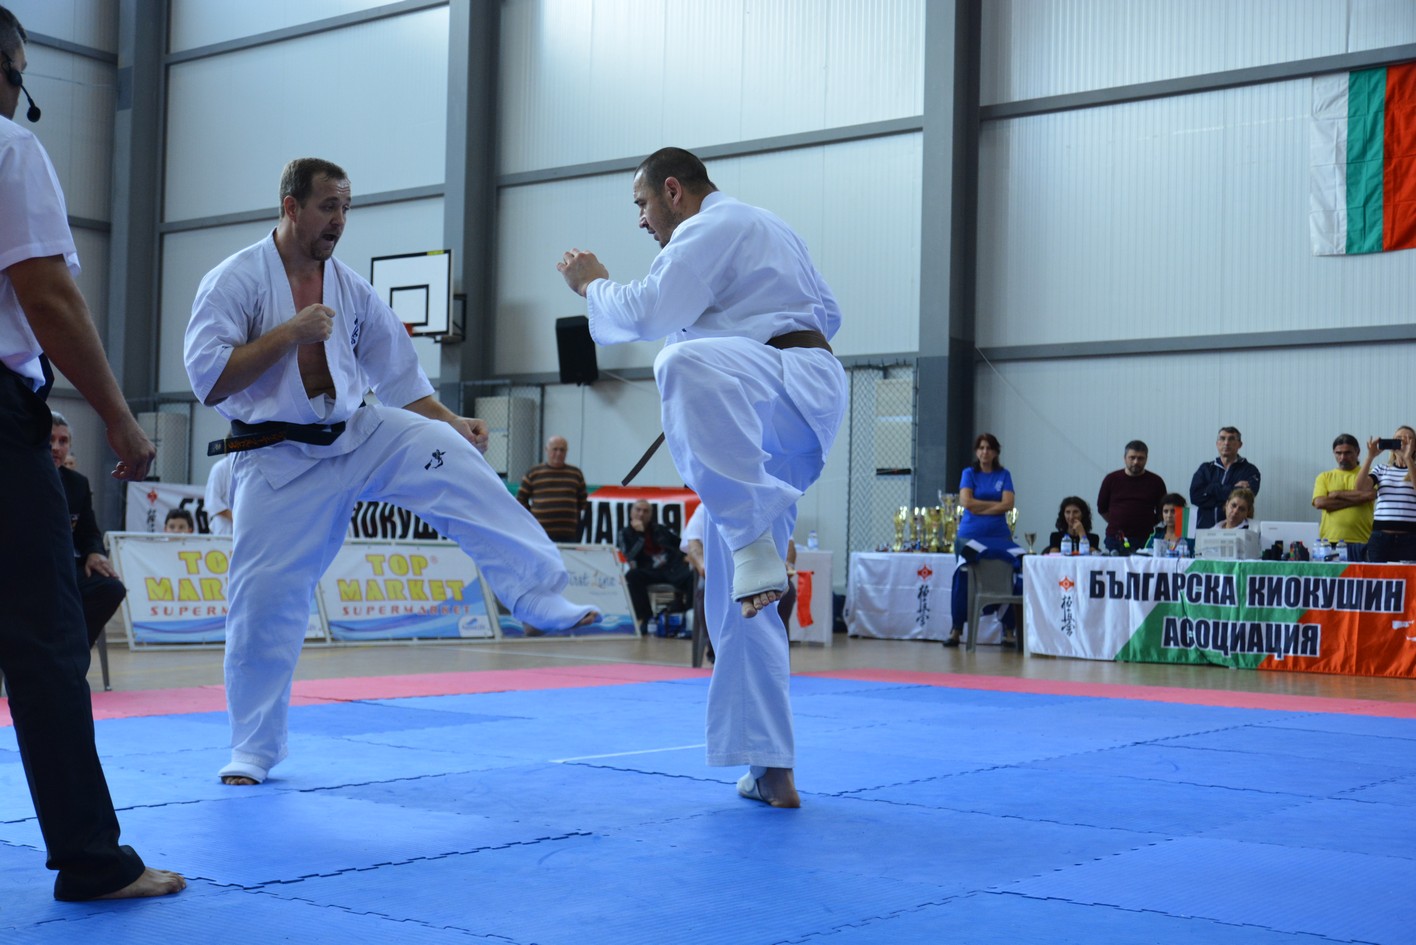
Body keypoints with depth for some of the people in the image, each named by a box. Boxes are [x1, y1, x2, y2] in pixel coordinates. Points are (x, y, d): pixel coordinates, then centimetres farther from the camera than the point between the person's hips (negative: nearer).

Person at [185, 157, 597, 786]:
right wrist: (290, 332, -22)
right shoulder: (235, 280, -9)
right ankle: (252, 750, 15)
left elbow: (399, 378, 10)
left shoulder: (353, 290, 5)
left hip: (357, 437, 3)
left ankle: (538, 594, -24)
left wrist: (450, 420, -5)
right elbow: (207, 379, -17)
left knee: (449, 457, -22)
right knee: (263, 599, -2)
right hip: (279, 461, -3)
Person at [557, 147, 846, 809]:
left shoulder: (715, 226, -1)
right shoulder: (763, 230, 31)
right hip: (768, 439, 10)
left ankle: (755, 541, -43)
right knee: (736, 604, 7)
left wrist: (592, 285, 6)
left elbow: (649, 313, -12)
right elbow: (827, 313, 37)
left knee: (687, 364, -42)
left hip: (793, 383, -10)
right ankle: (772, 772, 8)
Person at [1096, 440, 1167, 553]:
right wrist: (1118, 524, 12)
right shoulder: (1111, 479, 7)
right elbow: (1102, 508, 15)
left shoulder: (1156, 482, 6)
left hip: (1145, 540, -1)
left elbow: (1162, 512, 12)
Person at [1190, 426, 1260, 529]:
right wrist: (1232, 489, -4)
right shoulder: (1205, 469, 14)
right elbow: (1195, 495, -3)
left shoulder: (1250, 470, 7)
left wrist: (1213, 491, -5)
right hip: (1205, 527, 2)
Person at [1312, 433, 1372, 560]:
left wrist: (1338, 494, -2)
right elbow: (1319, 503, -2)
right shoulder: (1324, 477, 15)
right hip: (1330, 541, 1)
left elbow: (1368, 494, -10)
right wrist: (1355, 500, -3)